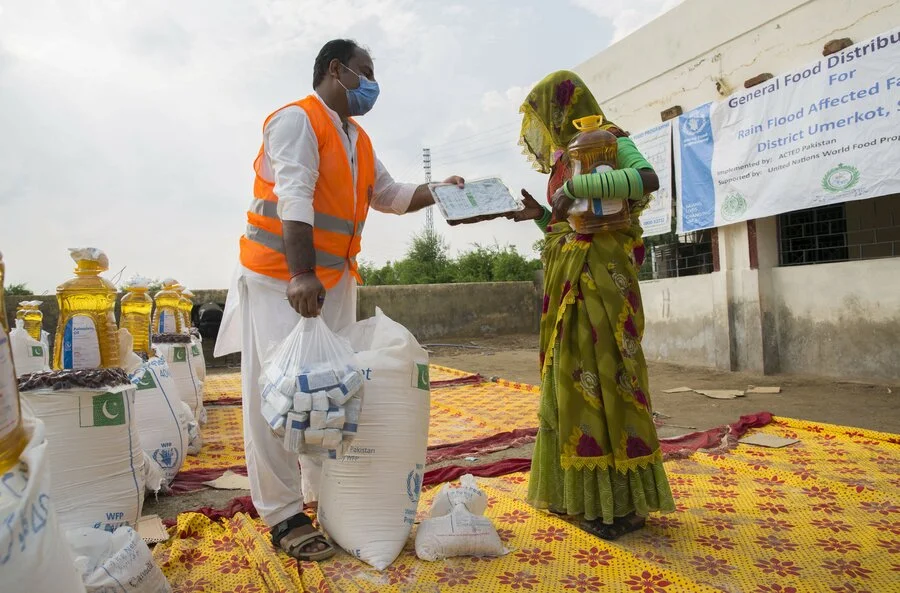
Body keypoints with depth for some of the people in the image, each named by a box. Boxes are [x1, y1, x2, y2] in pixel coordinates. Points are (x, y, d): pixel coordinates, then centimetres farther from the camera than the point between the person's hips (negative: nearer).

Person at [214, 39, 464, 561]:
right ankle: (283, 516, 5)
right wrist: (301, 274, -29)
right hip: (280, 278, -8)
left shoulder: (359, 140, 18)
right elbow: (294, 198, -20)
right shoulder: (297, 119, -8)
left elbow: (389, 194, 23)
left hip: (336, 281, 8)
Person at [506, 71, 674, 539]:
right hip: (566, 278, 8)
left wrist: (572, 187, -22)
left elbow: (648, 179, -23)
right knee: (572, 380, 9)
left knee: (603, 377, -6)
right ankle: (580, 492, 20)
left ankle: (623, 502, 6)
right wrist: (539, 215, 6)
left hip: (601, 276, -8)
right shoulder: (566, 156, 19)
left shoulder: (607, 139, -2)